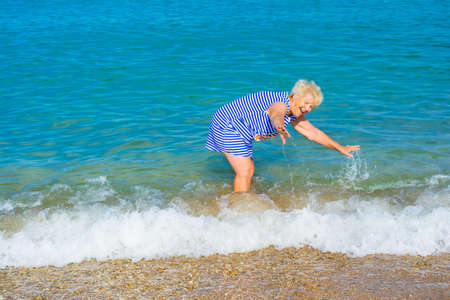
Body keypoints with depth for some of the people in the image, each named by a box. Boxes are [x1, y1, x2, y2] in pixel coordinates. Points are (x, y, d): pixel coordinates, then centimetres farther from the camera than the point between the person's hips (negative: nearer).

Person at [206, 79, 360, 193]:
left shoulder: (295, 114, 4)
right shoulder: (282, 103, -27)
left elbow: (313, 133, 12)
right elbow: (276, 115, -51)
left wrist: (340, 148, 14)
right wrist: (280, 129, -75)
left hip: (238, 130, 10)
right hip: (226, 124, -10)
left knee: (249, 170, 16)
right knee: (244, 170, -14)